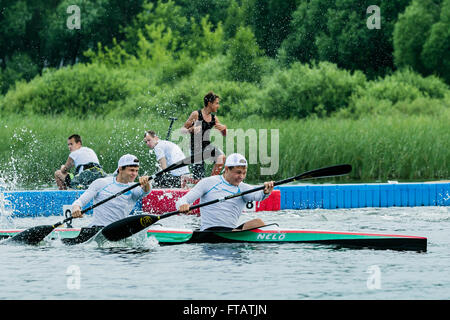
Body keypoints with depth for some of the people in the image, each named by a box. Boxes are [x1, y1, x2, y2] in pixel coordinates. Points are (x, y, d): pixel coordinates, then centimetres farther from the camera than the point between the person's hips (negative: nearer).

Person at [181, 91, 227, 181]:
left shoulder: (214, 118, 7)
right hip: (196, 148, -4)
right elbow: (182, 130, -6)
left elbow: (224, 134, 14)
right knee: (199, 180, -8)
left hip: (207, 146, 4)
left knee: (221, 157, -29)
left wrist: (224, 128, -9)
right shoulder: (196, 114, -8)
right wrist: (191, 129, -28)